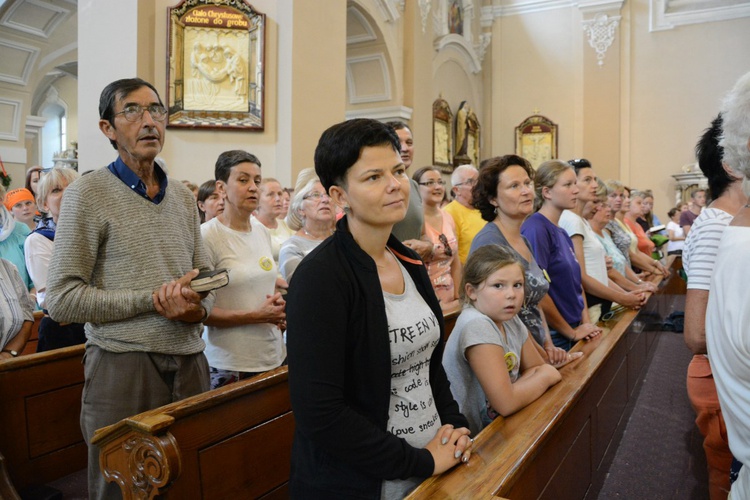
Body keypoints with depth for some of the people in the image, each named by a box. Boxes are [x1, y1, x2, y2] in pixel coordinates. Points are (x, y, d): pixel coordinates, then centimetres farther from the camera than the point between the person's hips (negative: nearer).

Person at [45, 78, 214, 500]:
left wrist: (198, 308, -6)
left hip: (190, 362, 5)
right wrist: (152, 299, -15)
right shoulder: (88, 195, -5)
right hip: (123, 366, -5)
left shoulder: (183, 196, 11)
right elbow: (62, 300, -10)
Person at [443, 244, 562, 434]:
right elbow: (506, 403, -27)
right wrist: (545, 377, -12)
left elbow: (536, 368, 7)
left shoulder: (510, 319, -2)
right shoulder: (476, 326, -25)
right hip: (470, 438, -7)